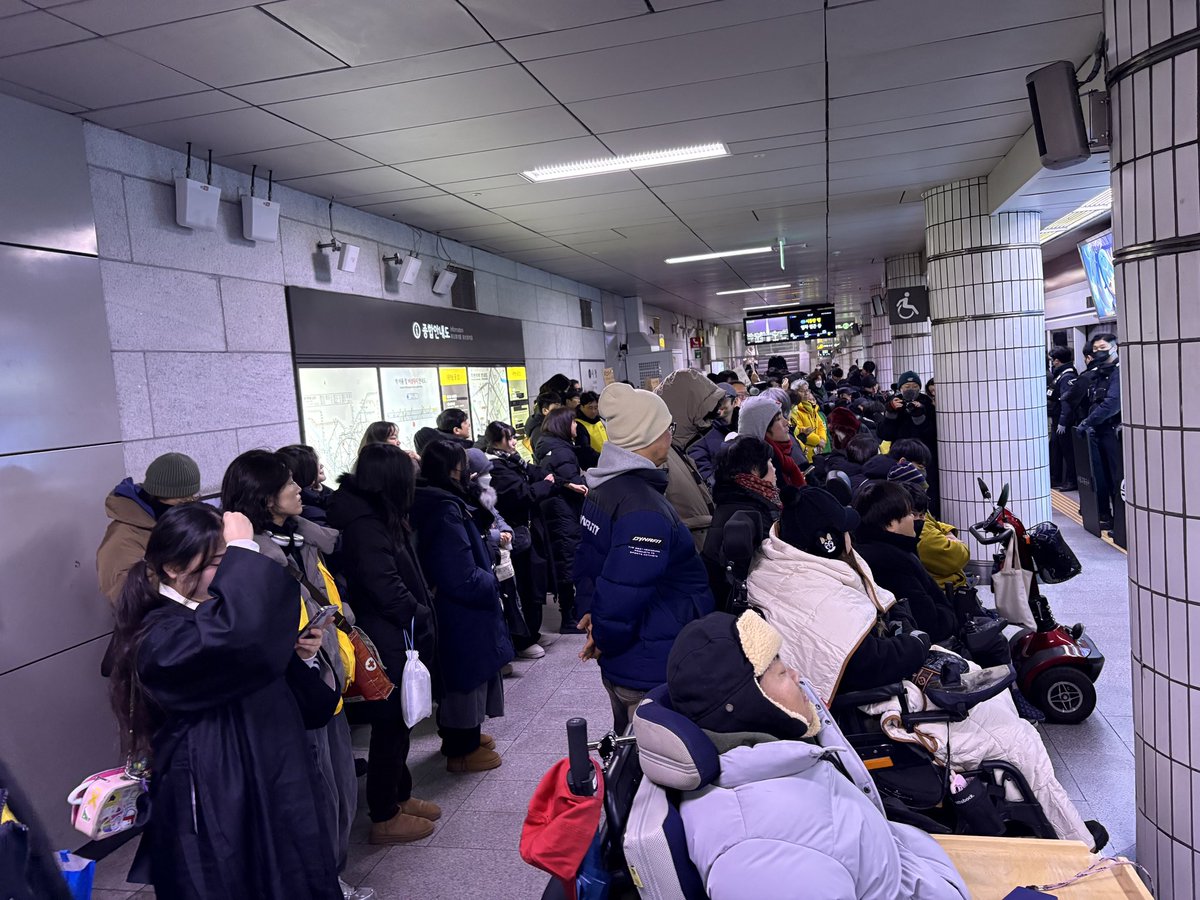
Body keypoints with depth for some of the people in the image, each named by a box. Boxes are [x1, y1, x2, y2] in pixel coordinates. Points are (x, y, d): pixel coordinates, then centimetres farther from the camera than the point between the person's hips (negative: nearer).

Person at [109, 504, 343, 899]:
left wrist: (299, 657, -2)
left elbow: (268, 692, 18)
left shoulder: (213, 613, 9)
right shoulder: (161, 640, -19)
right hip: (221, 811, -9)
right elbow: (242, 634, -43)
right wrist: (243, 551, -30)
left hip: (276, 788, 9)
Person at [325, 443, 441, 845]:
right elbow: (386, 588, -25)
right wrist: (422, 618, -12)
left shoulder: (373, 515, 9)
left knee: (397, 721, 21)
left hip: (399, 639, 10)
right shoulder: (365, 525, -22)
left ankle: (399, 795, 37)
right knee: (390, 724, 4)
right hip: (389, 644, -9)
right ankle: (384, 817, 19)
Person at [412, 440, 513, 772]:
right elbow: (462, 577, -27)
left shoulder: (426, 503, 4)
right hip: (463, 611, -10)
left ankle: (457, 735, 39)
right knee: (469, 673, 6)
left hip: (443, 606, 10)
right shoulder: (446, 510, -26)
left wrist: (484, 576, 6)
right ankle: (463, 750, 20)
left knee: (455, 673, 22)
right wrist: (491, 583, -10)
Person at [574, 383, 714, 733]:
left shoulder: (602, 488, 5)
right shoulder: (645, 508, -26)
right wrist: (605, 638, -13)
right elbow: (623, 591, -29)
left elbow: (588, 561, 14)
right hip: (653, 673, -9)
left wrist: (591, 610, 6)